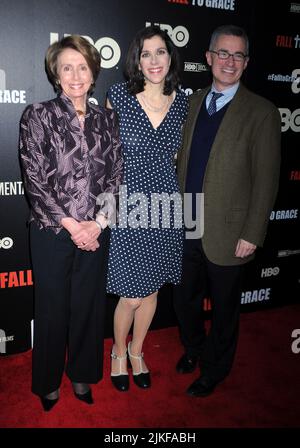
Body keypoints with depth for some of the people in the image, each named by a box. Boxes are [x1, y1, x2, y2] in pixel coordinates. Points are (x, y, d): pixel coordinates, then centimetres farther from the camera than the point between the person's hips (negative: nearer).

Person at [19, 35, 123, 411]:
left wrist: (99, 221, -8)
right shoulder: (37, 116, -4)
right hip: (52, 231, -3)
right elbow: (34, 179, -9)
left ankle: (81, 375, 35)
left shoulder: (105, 118, 6)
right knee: (52, 307, 11)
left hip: (96, 231, 3)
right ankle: (48, 382, 33)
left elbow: (115, 173, 4)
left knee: (89, 305, 14)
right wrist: (71, 225, -12)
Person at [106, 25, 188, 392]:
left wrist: (176, 198, 12)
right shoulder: (119, 95, -5)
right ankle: (119, 352, 32)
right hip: (128, 206, -3)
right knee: (132, 295, 1)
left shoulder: (182, 101, 5)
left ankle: (137, 351, 40)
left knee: (152, 289, 14)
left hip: (165, 207, 4)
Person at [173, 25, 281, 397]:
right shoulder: (194, 102, 7)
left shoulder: (261, 112, -9)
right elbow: (183, 159, 10)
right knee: (185, 300, 19)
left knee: (224, 308, 15)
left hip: (227, 233, -4)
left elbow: (266, 180, -11)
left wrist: (251, 235, -13)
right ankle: (195, 349, 48)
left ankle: (215, 370, 40)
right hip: (187, 228, 5)